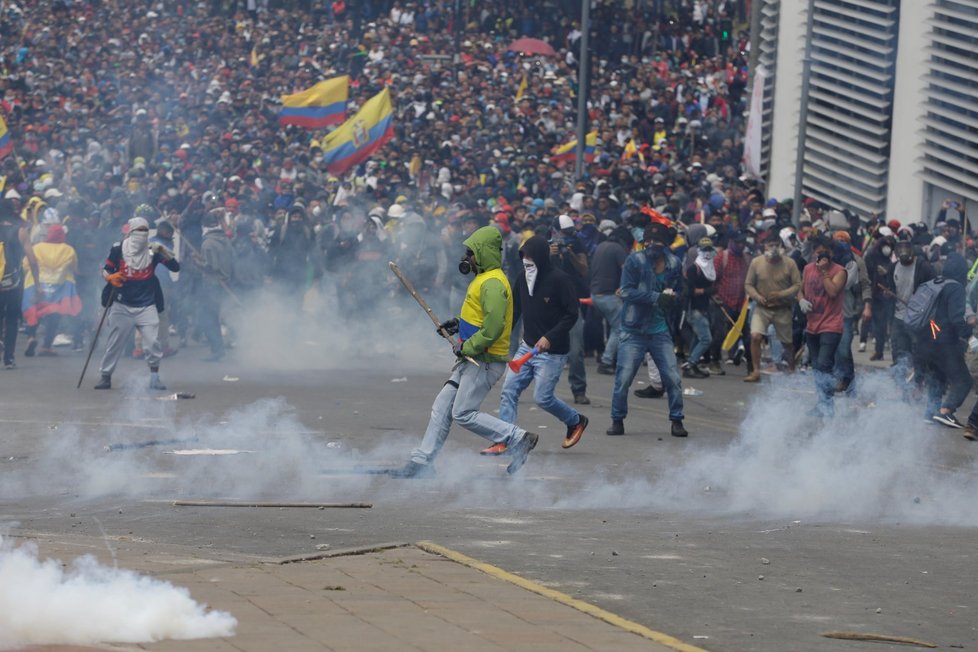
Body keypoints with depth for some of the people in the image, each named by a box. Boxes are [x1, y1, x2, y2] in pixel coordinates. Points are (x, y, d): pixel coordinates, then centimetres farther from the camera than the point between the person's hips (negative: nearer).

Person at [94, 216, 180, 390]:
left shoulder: (152, 251, -1)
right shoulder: (118, 250, -4)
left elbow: (175, 267, -4)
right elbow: (106, 270, 3)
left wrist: (163, 252, -19)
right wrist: (110, 277, -20)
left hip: (146, 305, 0)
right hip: (122, 305, 0)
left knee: (152, 342, -9)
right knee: (115, 343, 4)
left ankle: (154, 378, 4)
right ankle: (105, 377, 17)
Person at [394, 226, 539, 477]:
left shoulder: (492, 283, -18)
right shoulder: (485, 279, 16)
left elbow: (494, 327, -26)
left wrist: (467, 347, -19)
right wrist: (460, 323, 15)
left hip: (485, 360, -10)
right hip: (473, 359, 10)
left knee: (464, 414, -10)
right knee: (442, 407, 9)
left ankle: (518, 440, -3)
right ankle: (422, 461, 11)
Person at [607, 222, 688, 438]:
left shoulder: (674, 264, 3)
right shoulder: (635, 261, -8)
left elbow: (679, 291, 17)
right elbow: (627, 292, -16)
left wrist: (672, 296, -8)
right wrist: (656, 297, -23)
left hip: (661, 331, 3)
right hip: (634, 331, -3)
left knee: (673, 378, 1)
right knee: (623, 378, -5)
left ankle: (677, 421, 14)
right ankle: (617, 421, 10)